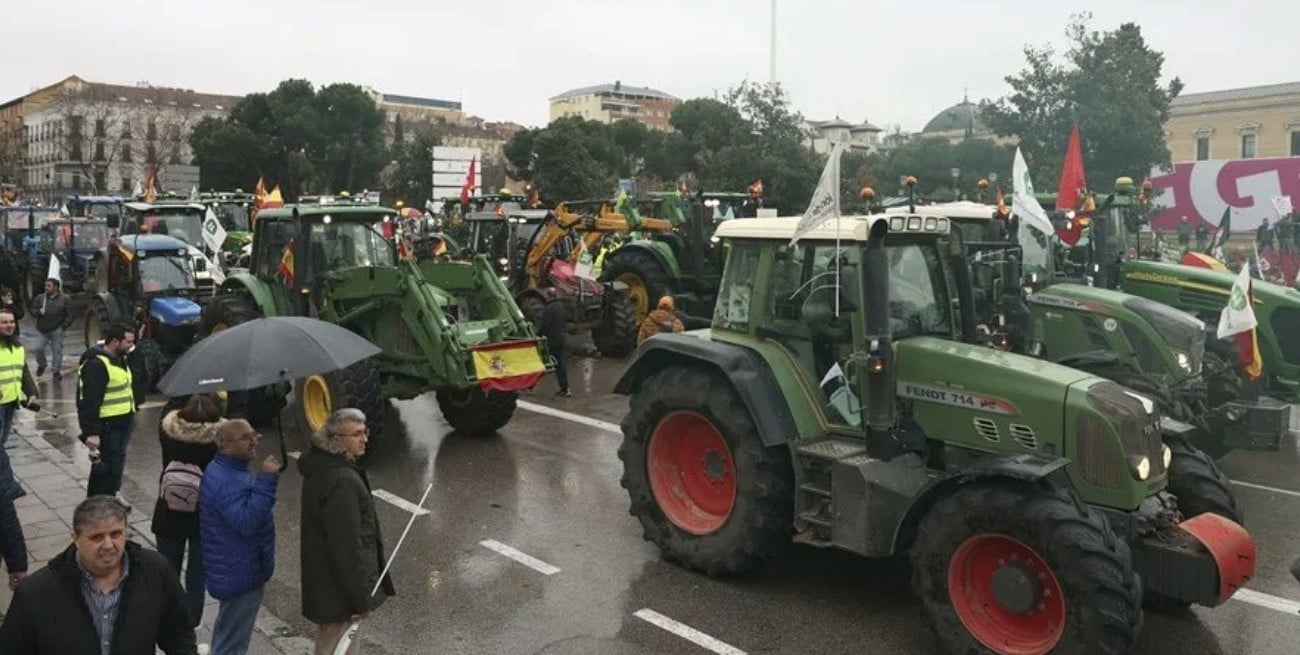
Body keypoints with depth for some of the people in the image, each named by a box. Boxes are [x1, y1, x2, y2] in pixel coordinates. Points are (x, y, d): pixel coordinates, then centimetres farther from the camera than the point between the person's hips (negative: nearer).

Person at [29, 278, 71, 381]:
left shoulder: (63, 300, 1)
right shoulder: (40, 298, 6)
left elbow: (69, 315, 2)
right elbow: (32, 310, 10)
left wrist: (63, 326, -6)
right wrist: (39, 312, -12)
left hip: (56, 330, -2)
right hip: (42, 330, 2)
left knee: (57, 351, 1)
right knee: (39, 348, -3)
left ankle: (57, 371, 11)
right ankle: (41, 365, 25)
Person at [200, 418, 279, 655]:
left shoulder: (227, 471, 8)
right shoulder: (226, 481, -27)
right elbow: (247, 522, -37)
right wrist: (266, 480, -38)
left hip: (233, 571, 11)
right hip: (240, 575, -11)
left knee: (226, 635, 28)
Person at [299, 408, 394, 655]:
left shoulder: (321, 467, 4)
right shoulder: (342, 481, -29)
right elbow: (347, 545, -27)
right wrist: (361, 598, -19)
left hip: (322, 580, 10)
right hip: (340, 588, -10)